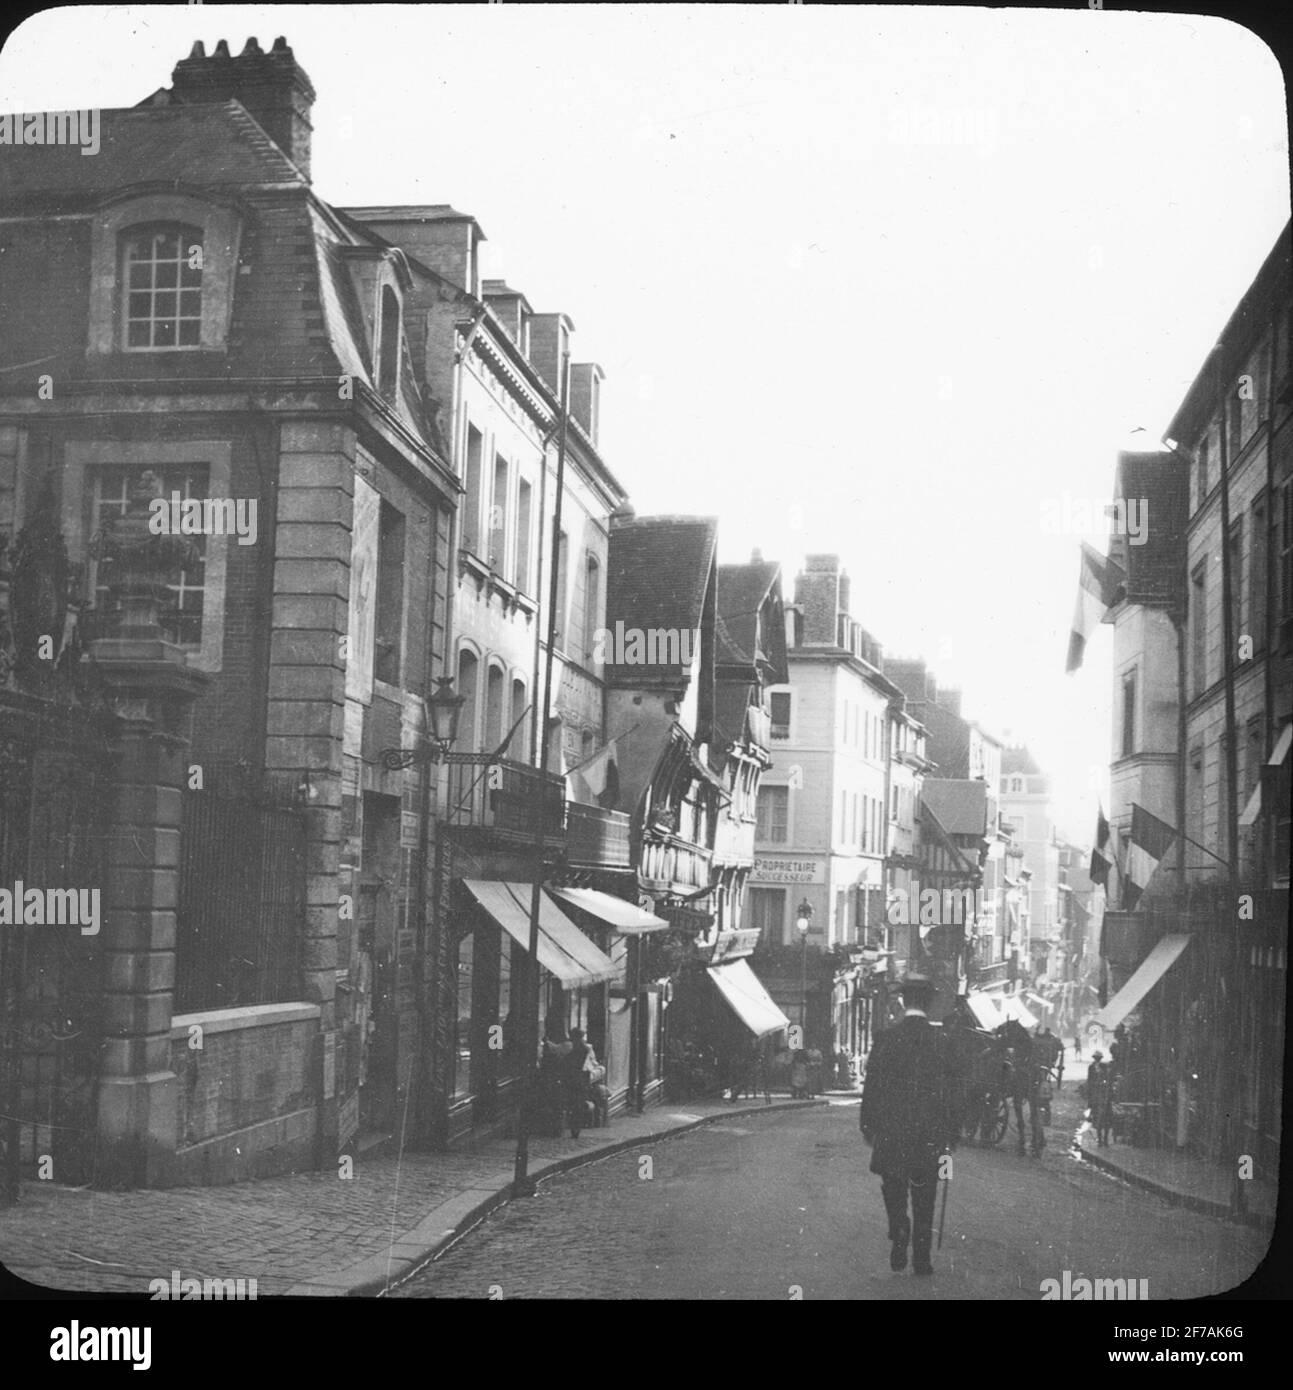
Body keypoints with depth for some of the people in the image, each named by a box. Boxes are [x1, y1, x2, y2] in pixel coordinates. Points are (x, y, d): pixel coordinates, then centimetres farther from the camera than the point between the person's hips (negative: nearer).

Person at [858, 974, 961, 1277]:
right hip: (929, 1136, 0)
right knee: (924, 1201, 11)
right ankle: (921, 1259, 10)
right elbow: (953, 1090, -2)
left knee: (893, 1194, 16)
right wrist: (951, 1133, 6)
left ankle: (899, 1244, 1)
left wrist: (867, 1126, 7)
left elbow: (871, 1085, -3)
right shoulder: (941, 1040, -6)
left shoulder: (886, 1037, -7)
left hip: (890, 1132, 0)